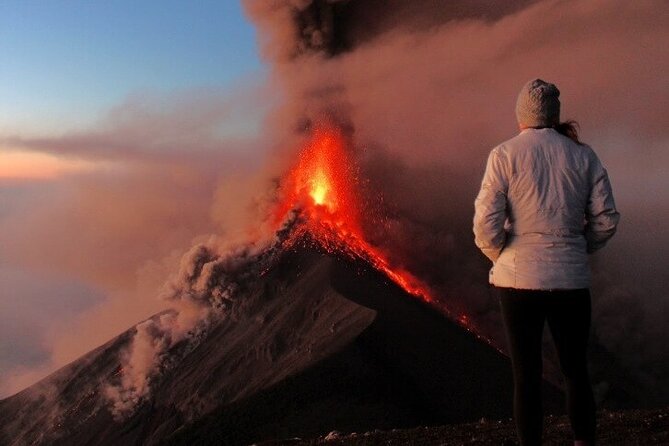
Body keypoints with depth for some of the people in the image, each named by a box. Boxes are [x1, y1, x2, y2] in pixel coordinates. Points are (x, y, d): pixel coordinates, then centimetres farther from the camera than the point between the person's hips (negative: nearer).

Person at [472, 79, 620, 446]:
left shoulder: (504, 154, -5)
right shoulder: (583, 155, 4)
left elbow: (486, 223, -11)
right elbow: (606, 219, 2)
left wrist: (500, 256, 7)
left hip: (519, 277, -2)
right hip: (571, 278, 3)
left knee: (526, 375, 8)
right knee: (576, 371, 16)